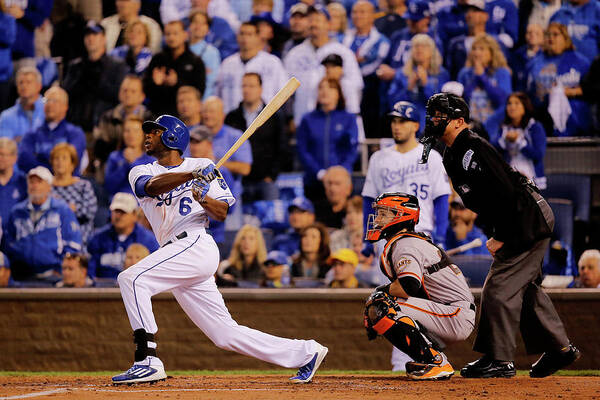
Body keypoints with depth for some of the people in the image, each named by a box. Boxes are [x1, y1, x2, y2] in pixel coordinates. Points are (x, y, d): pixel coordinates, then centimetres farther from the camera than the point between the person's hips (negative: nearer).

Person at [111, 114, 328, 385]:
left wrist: (205, 200, -19)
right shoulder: (141, 172, 17)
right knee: (226, 334, 4)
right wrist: (191, 175, -24)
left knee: (132, 279, -23)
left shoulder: (202, 167, 8)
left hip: (196, 243, -6)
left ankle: (147, 360, -27)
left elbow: (222, 213, 2)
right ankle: (305, 353, 12)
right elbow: (153, 186, -8)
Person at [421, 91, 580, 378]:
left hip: (528, 220, -11)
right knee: (523, 287, 17)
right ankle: (559, 349, 25)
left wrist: (500, 238, -20)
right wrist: (491, 235, 11)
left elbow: (505, 194, -25)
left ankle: (499, 359, -7)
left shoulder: (472, 149, -20)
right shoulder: (453, 156, 12)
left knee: (500, 287, -11)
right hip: (528, 222, 11)